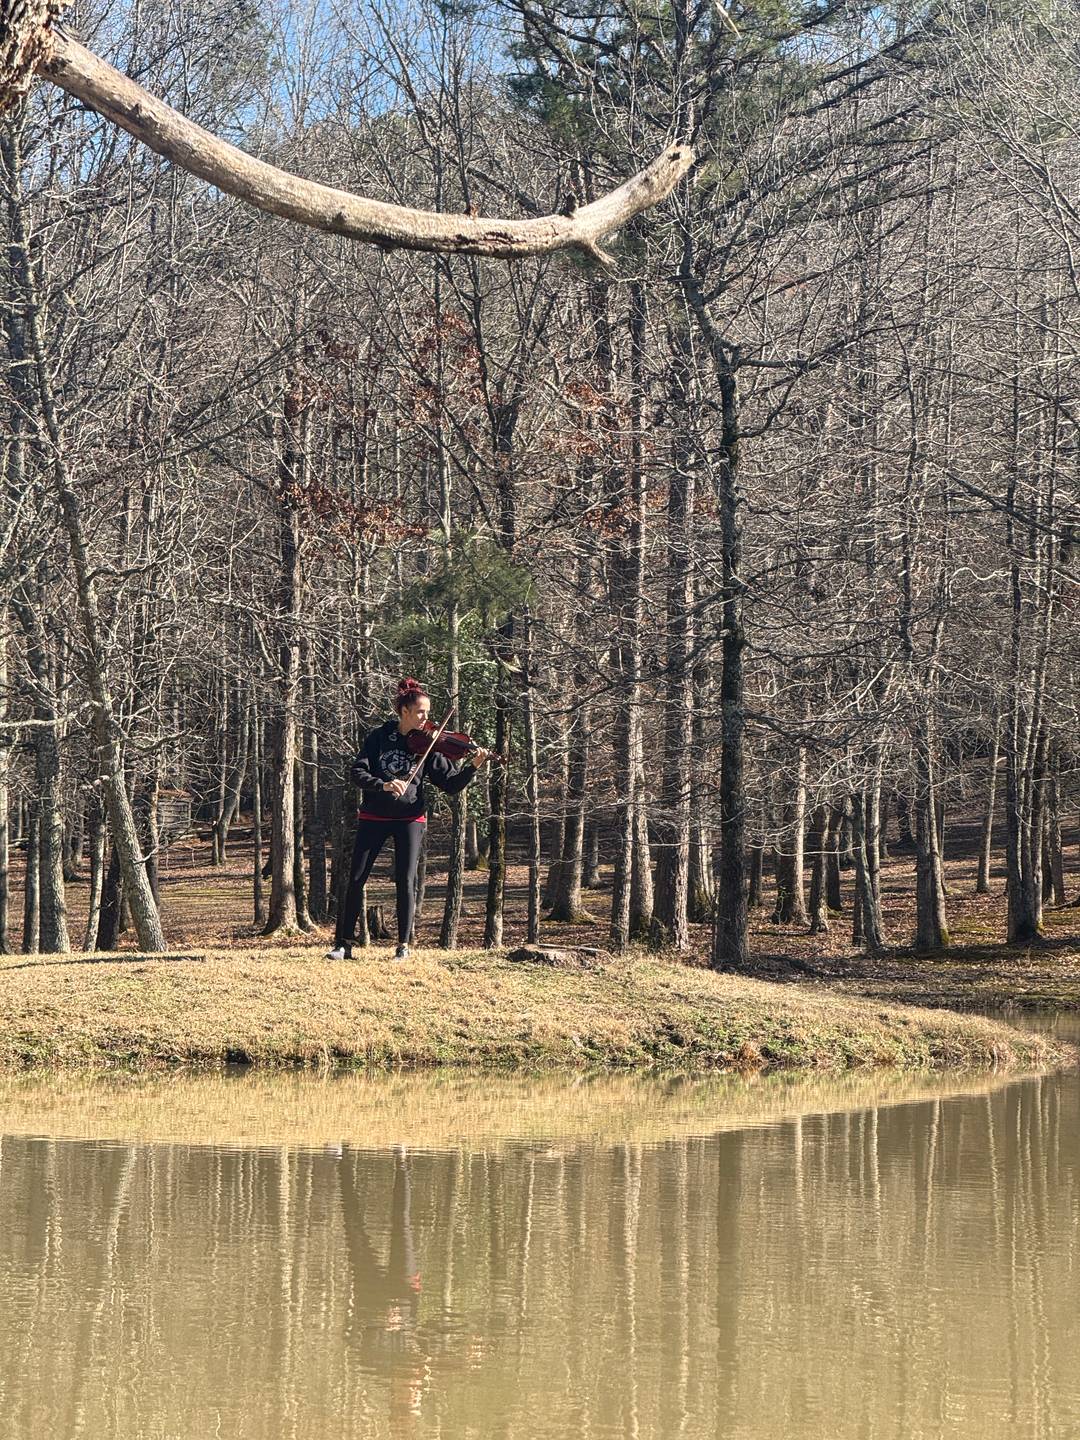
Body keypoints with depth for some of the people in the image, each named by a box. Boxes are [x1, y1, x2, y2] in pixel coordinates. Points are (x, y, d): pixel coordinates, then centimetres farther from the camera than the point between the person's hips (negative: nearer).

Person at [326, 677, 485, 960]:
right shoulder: (379, 737, -2)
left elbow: (451, 783, -3)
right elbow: (357, 772, -10)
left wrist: (473, 767, -20)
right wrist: (383, 785, -26)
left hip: (409, 819, 0)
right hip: (374, 817, 0)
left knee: (406, 881, -8)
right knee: (356, 879, -1)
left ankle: (403, 945, 1)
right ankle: (343, 943, 6)